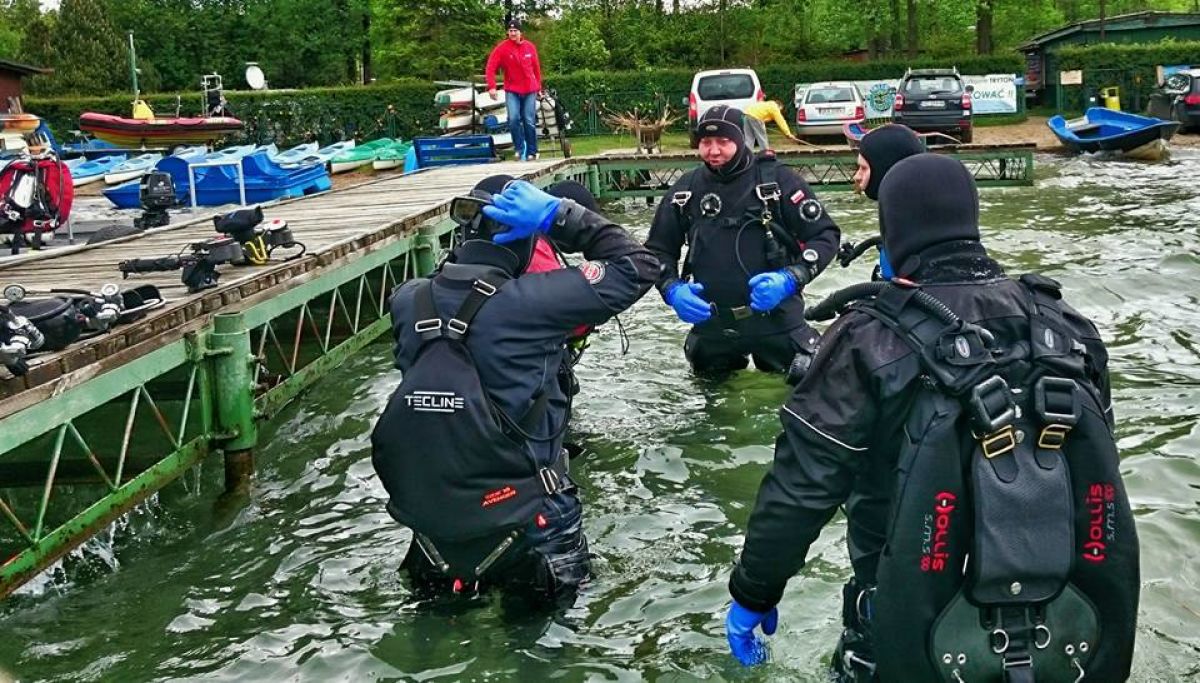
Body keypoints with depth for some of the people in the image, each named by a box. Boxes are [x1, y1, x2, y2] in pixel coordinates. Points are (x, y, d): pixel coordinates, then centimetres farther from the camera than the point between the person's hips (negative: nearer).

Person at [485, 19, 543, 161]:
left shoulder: (530, 46, 1)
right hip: (512, 90, -1)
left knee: (530, 122, 3)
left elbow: (536, 68, 10)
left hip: (530, 90, 2)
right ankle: (520, 148, -2)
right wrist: (491, 87, -21)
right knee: (514, 119, -16)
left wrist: (539, 87, 12)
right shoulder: (501, 48, -7)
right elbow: (490, 68, -10)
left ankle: (532, 152, 14)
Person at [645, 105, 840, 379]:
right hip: (710, 323, 3)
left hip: (776, 317, -3)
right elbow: (658, 249, 11)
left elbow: (825, 235, -6)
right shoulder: (685, 190, 4)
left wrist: (789, 279, -21)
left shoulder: (778, 180, -7)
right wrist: (672, 290, -8)